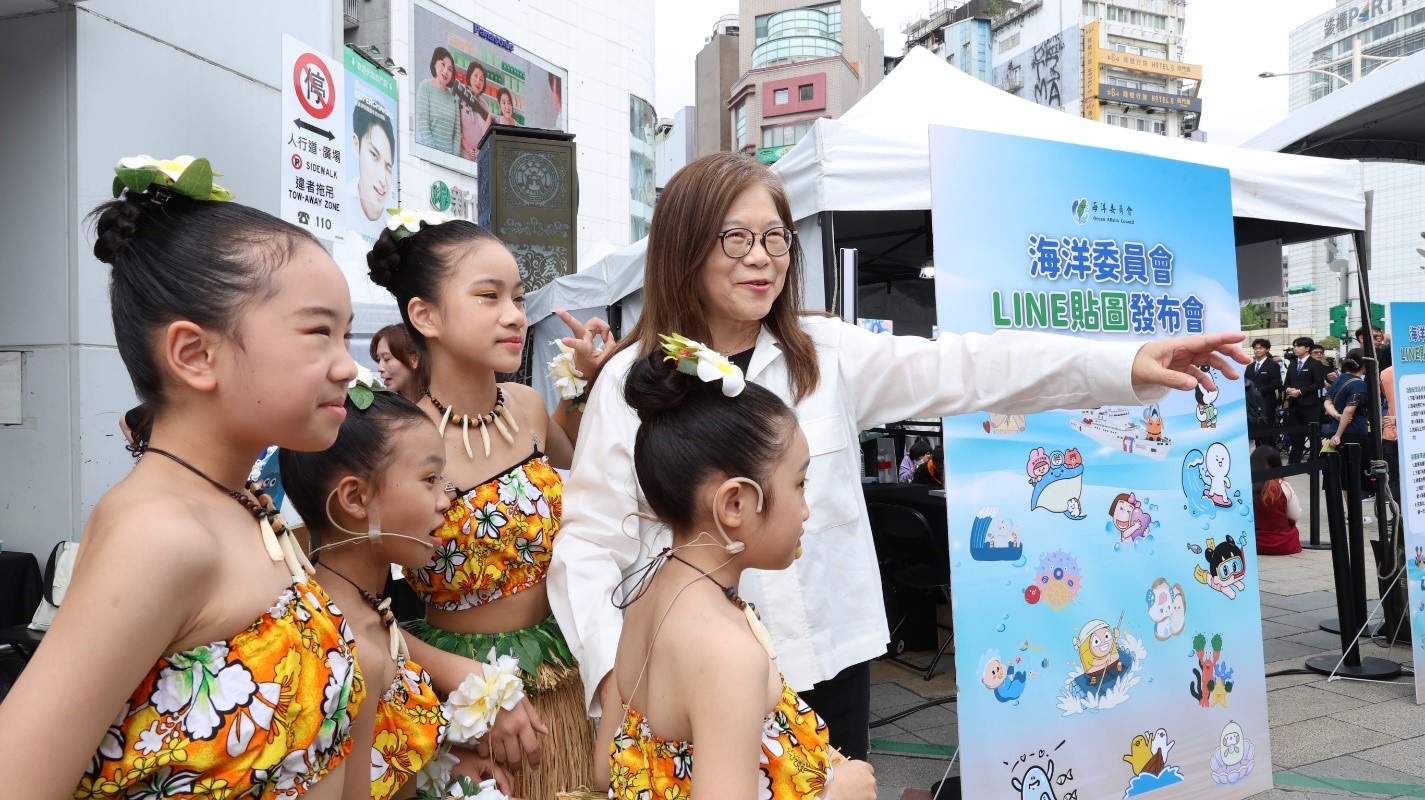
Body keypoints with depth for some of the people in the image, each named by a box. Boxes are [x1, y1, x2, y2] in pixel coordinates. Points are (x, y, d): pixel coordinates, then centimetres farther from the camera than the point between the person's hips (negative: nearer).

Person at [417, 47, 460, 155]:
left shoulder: (453, 98, 13)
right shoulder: (425, 86, 1)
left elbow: (457, 132, 10)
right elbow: (423, 125, -8)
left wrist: (455, 156, -4)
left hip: (449, 156, 4)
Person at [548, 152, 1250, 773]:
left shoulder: (826, 353, 1)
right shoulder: (633, 381, -7)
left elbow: (964, 370, -8)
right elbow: (591, 541, -8)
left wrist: (1125, 366, -17)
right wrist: (612, 669, -21)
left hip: (830, 661, 3)